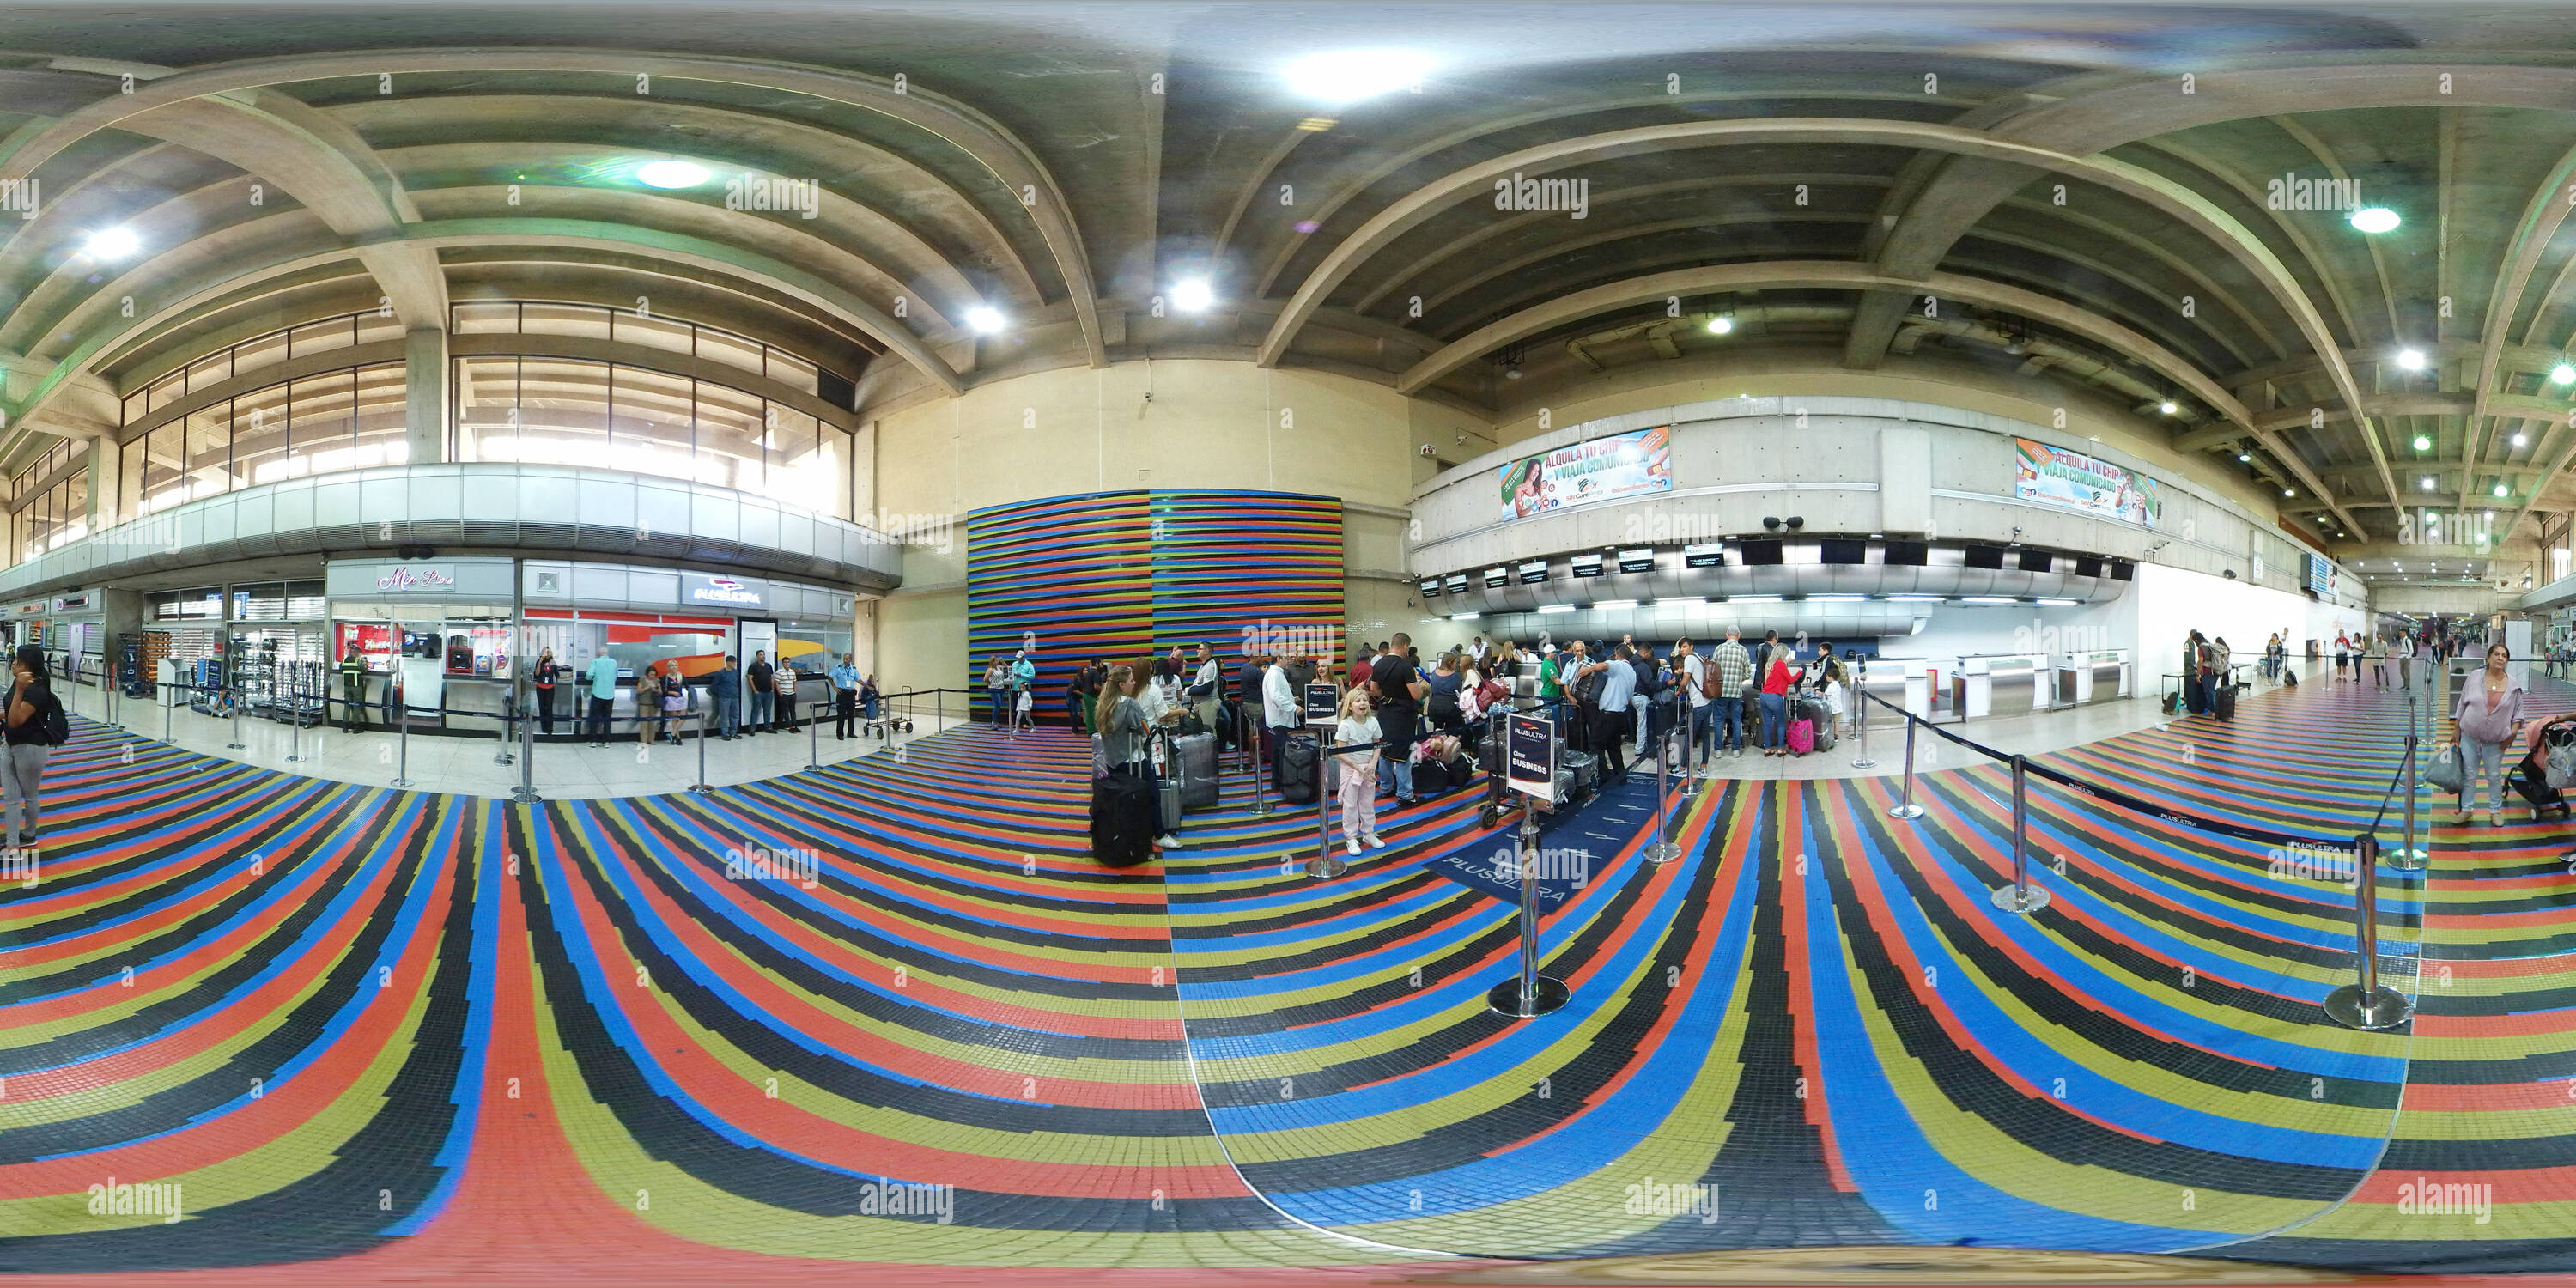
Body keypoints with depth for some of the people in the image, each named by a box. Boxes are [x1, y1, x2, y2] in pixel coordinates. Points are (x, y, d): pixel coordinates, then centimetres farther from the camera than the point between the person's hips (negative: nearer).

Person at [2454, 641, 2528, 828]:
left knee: (2495, 777, 11)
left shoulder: (2513, 684, -3)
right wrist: (2456, 729, 5)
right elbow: (2462, 705, 3)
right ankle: (2465, 809, 21)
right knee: (2468, 775, 8)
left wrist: (2514, 731, -7)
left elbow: (2518, 710, 5)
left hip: (2496, 741, 0)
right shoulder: (2474, 677, -4)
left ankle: (2495, 810, 25)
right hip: (2470, 736, 0)